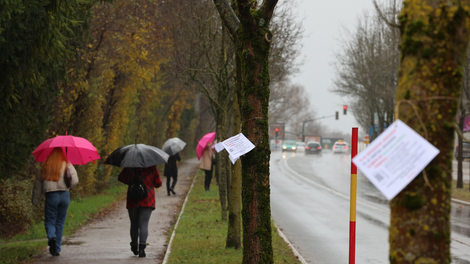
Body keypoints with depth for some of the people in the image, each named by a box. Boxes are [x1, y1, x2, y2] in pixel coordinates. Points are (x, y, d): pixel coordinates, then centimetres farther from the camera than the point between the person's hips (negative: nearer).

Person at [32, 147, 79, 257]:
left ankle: (51, 237, -23)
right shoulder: (67, 165, 1)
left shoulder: (45, 167, 4)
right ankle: (57, 249, 12)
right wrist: (67, 186, 10)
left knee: (49, 221, 9)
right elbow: (75, 181, -10)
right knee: (60, 222, 11)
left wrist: (36, 200, 14)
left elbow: (38, 183, 7)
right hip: (64, 195, 1)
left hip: (51, 195, -1)